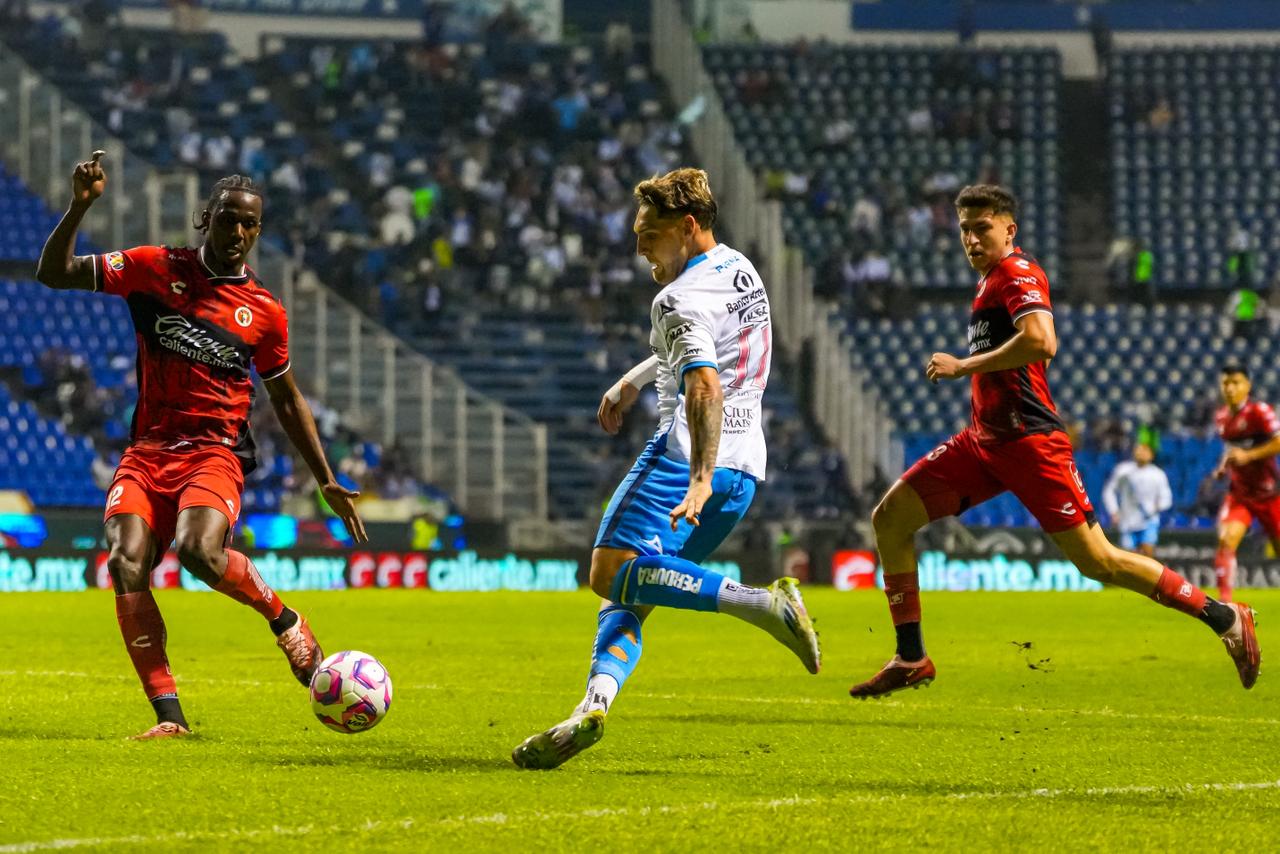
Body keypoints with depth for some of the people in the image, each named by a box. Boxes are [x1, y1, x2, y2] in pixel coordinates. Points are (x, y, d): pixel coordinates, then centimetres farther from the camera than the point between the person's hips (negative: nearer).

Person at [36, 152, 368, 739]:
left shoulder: (264, 312, 7)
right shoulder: (156, 268, 5)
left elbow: (287, 399, 18)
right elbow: (54, 273, 4)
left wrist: (327, 483, 17)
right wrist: (79, 206, -12)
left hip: (214, 453, -2)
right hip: (146, 451, 2)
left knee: (200, 550, -31)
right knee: (126, 562, -21)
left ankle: (284, 619, 0)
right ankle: (169, 715, -14)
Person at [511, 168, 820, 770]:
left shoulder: (681, 298, -11)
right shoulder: (740, 269, 18)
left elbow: (705, 388, -25)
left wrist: (700, 481, -32)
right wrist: (634, 380, 44)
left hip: (688, 453, -9)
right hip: (746, 466, 9)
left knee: (612, 572, -16)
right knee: (629, 595, 8)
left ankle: (760, 603, -28)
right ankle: (594, 704, -14)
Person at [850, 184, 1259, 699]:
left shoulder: (1017, 273, -10)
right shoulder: (990, 280, 18)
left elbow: (1039, 341, -27)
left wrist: (964, 366, -19)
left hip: (1027, 439, -10)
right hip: (985, 439, 10)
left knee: (1096, 561, -10)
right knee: (889, 518, 2)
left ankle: (1224, 618, 1)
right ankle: (911, 659, 5)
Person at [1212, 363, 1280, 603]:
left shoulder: (1259, 412, -16)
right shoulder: (1221, 417, 5)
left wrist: (1247, 456, -28)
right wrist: (1224, 465, 7)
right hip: (1239, 492, 4)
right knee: (1226, 540, -20)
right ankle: (1224, 599, -23)